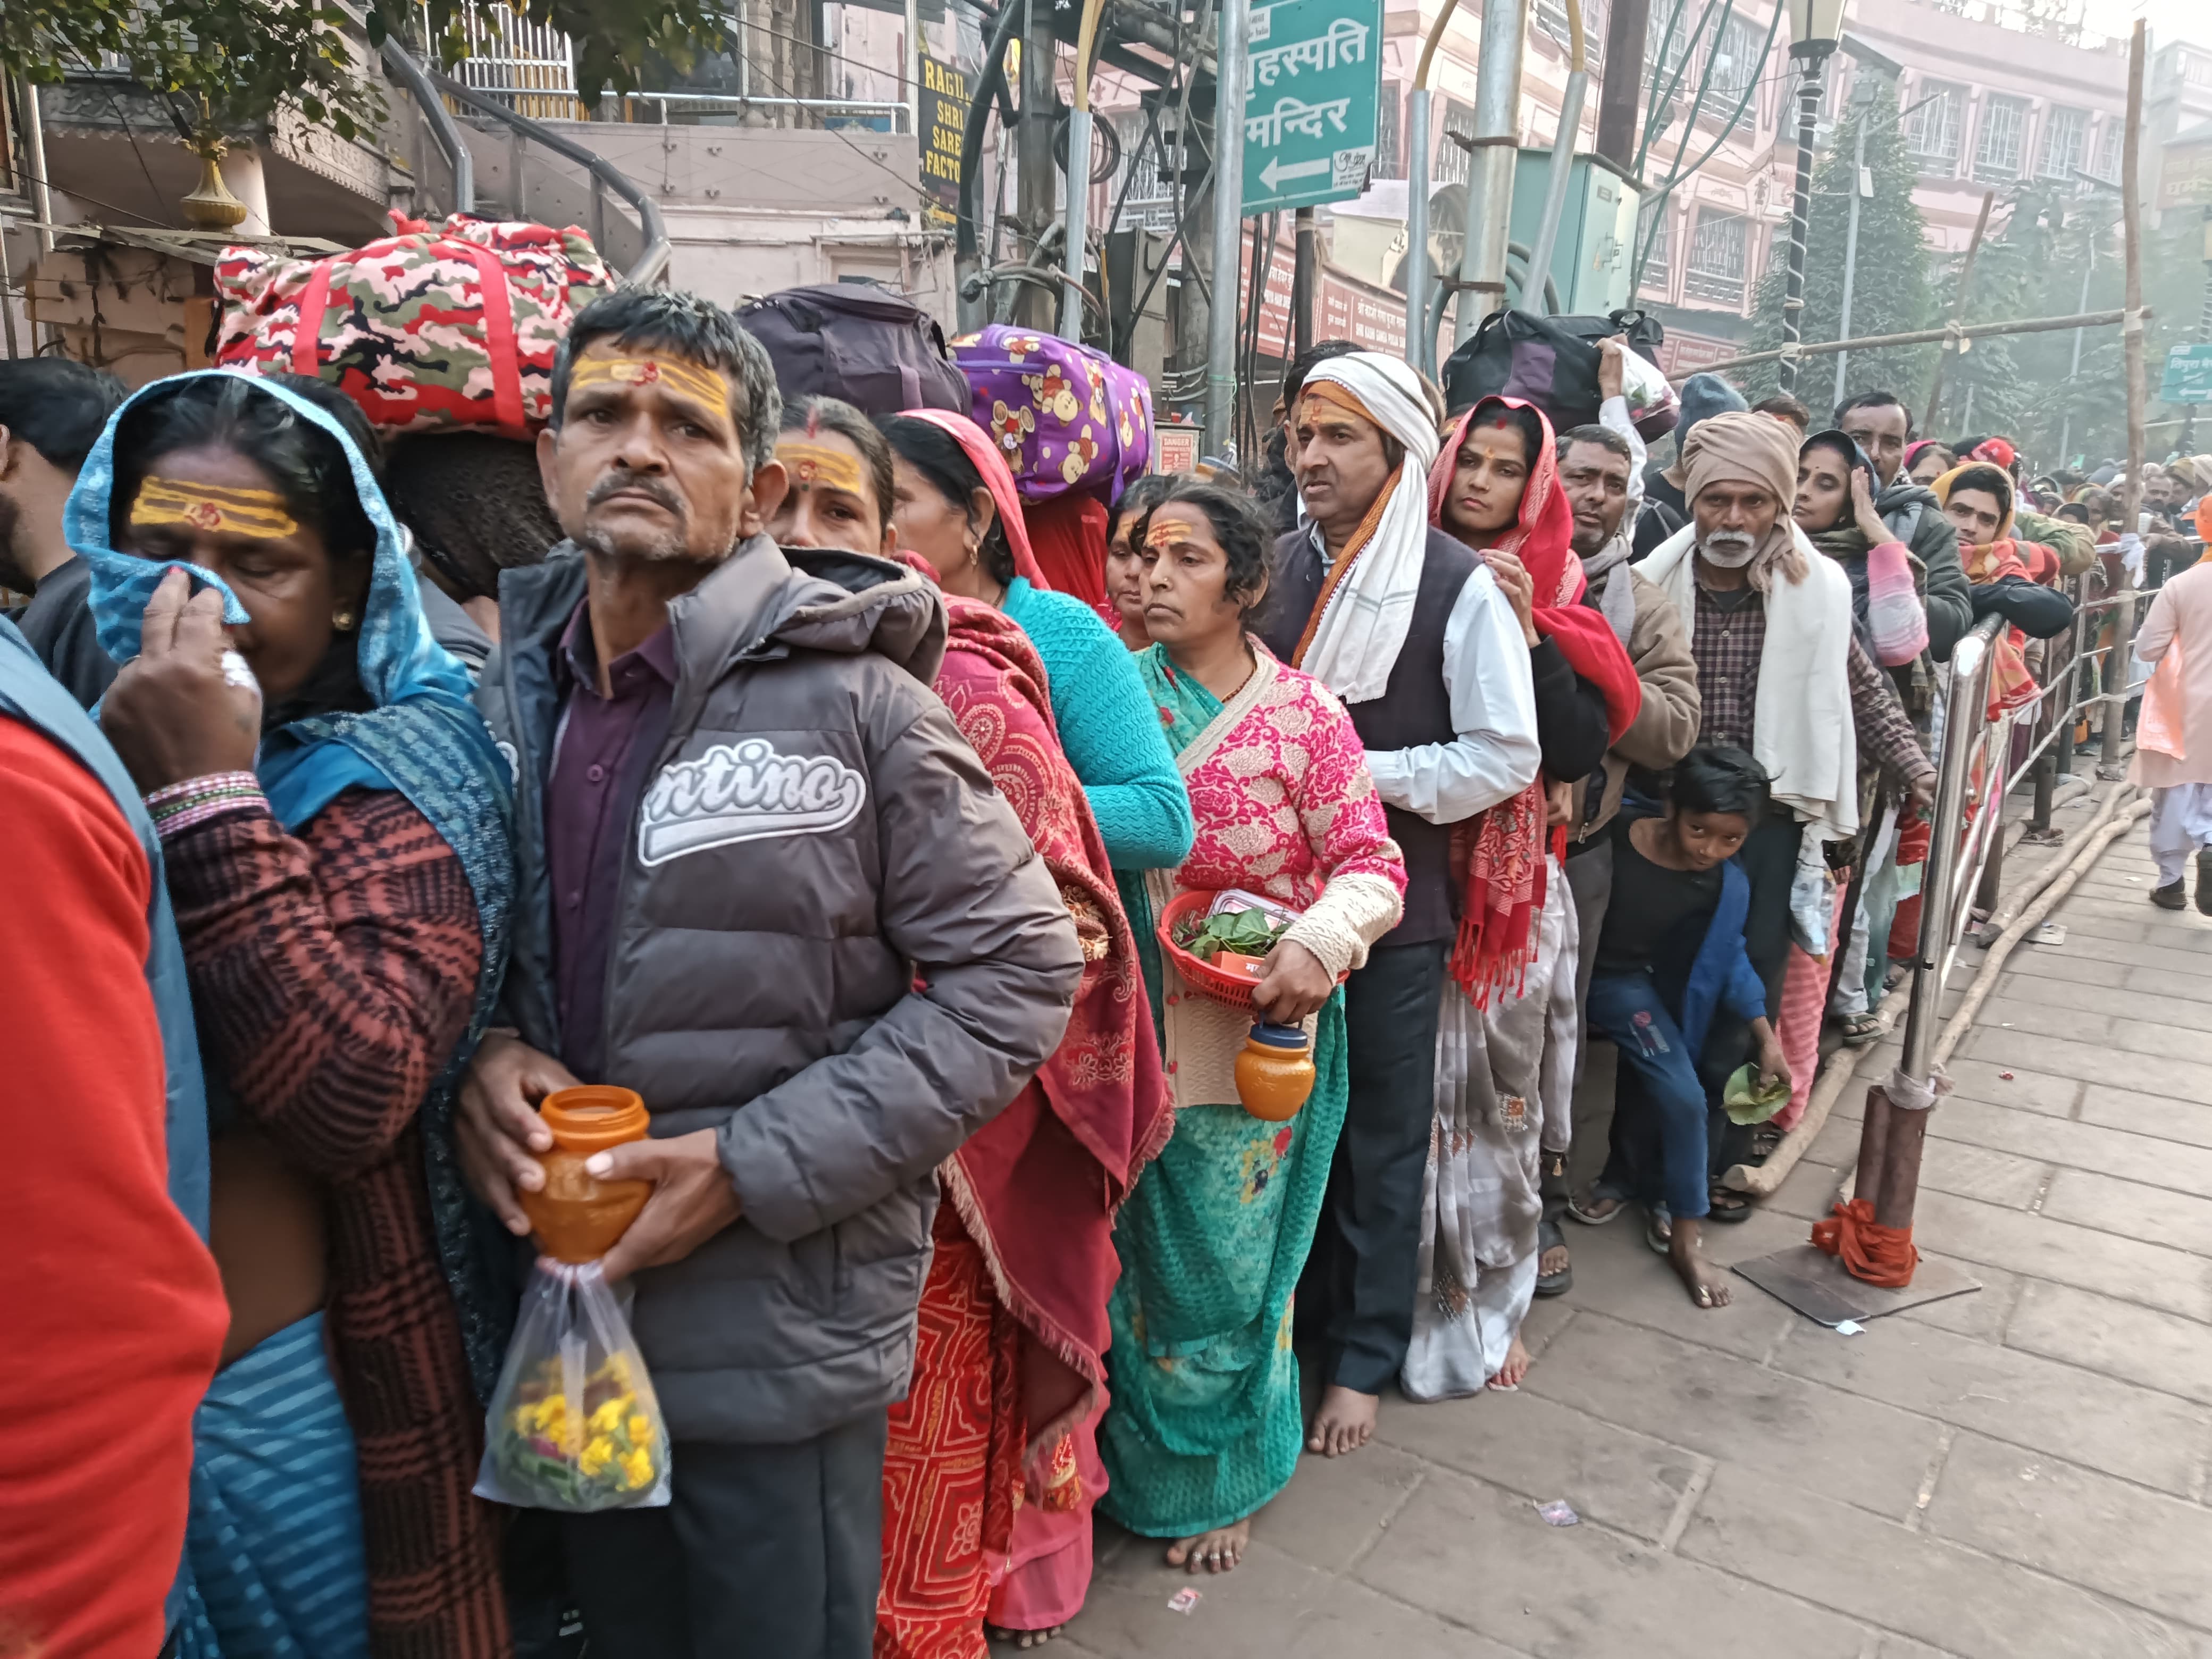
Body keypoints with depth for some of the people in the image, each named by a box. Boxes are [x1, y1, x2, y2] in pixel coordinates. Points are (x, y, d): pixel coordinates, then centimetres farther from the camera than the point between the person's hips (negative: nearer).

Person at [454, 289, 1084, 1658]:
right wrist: (478, 1056, -10)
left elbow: (1020, 972, -15)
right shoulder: (507, 694, 1)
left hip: (784, 1336, -5)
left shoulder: (850, 698, -16)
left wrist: (752, 1167, -19)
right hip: (565, 1319, 5)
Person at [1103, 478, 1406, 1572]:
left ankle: (1217, 1481, 38)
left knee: (1221, 1261, 13)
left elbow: (1372, 863, -9)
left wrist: (1320, 940, -27)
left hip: (1251, 1038, -2)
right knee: (1127, 1253, 16)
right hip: (1127, 1032, 3)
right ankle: (1128, 1460, 40)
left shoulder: (1303, 712, -6)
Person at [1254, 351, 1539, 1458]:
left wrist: (1360, 773, -15)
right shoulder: (1278, 567, 4)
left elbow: (1505, 755, -9)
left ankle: (1363, 1359, 27)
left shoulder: (1458, 587, -8)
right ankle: (1304, 1316, 35)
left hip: (1395, 903, -3)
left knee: (1382, 1138, 10)